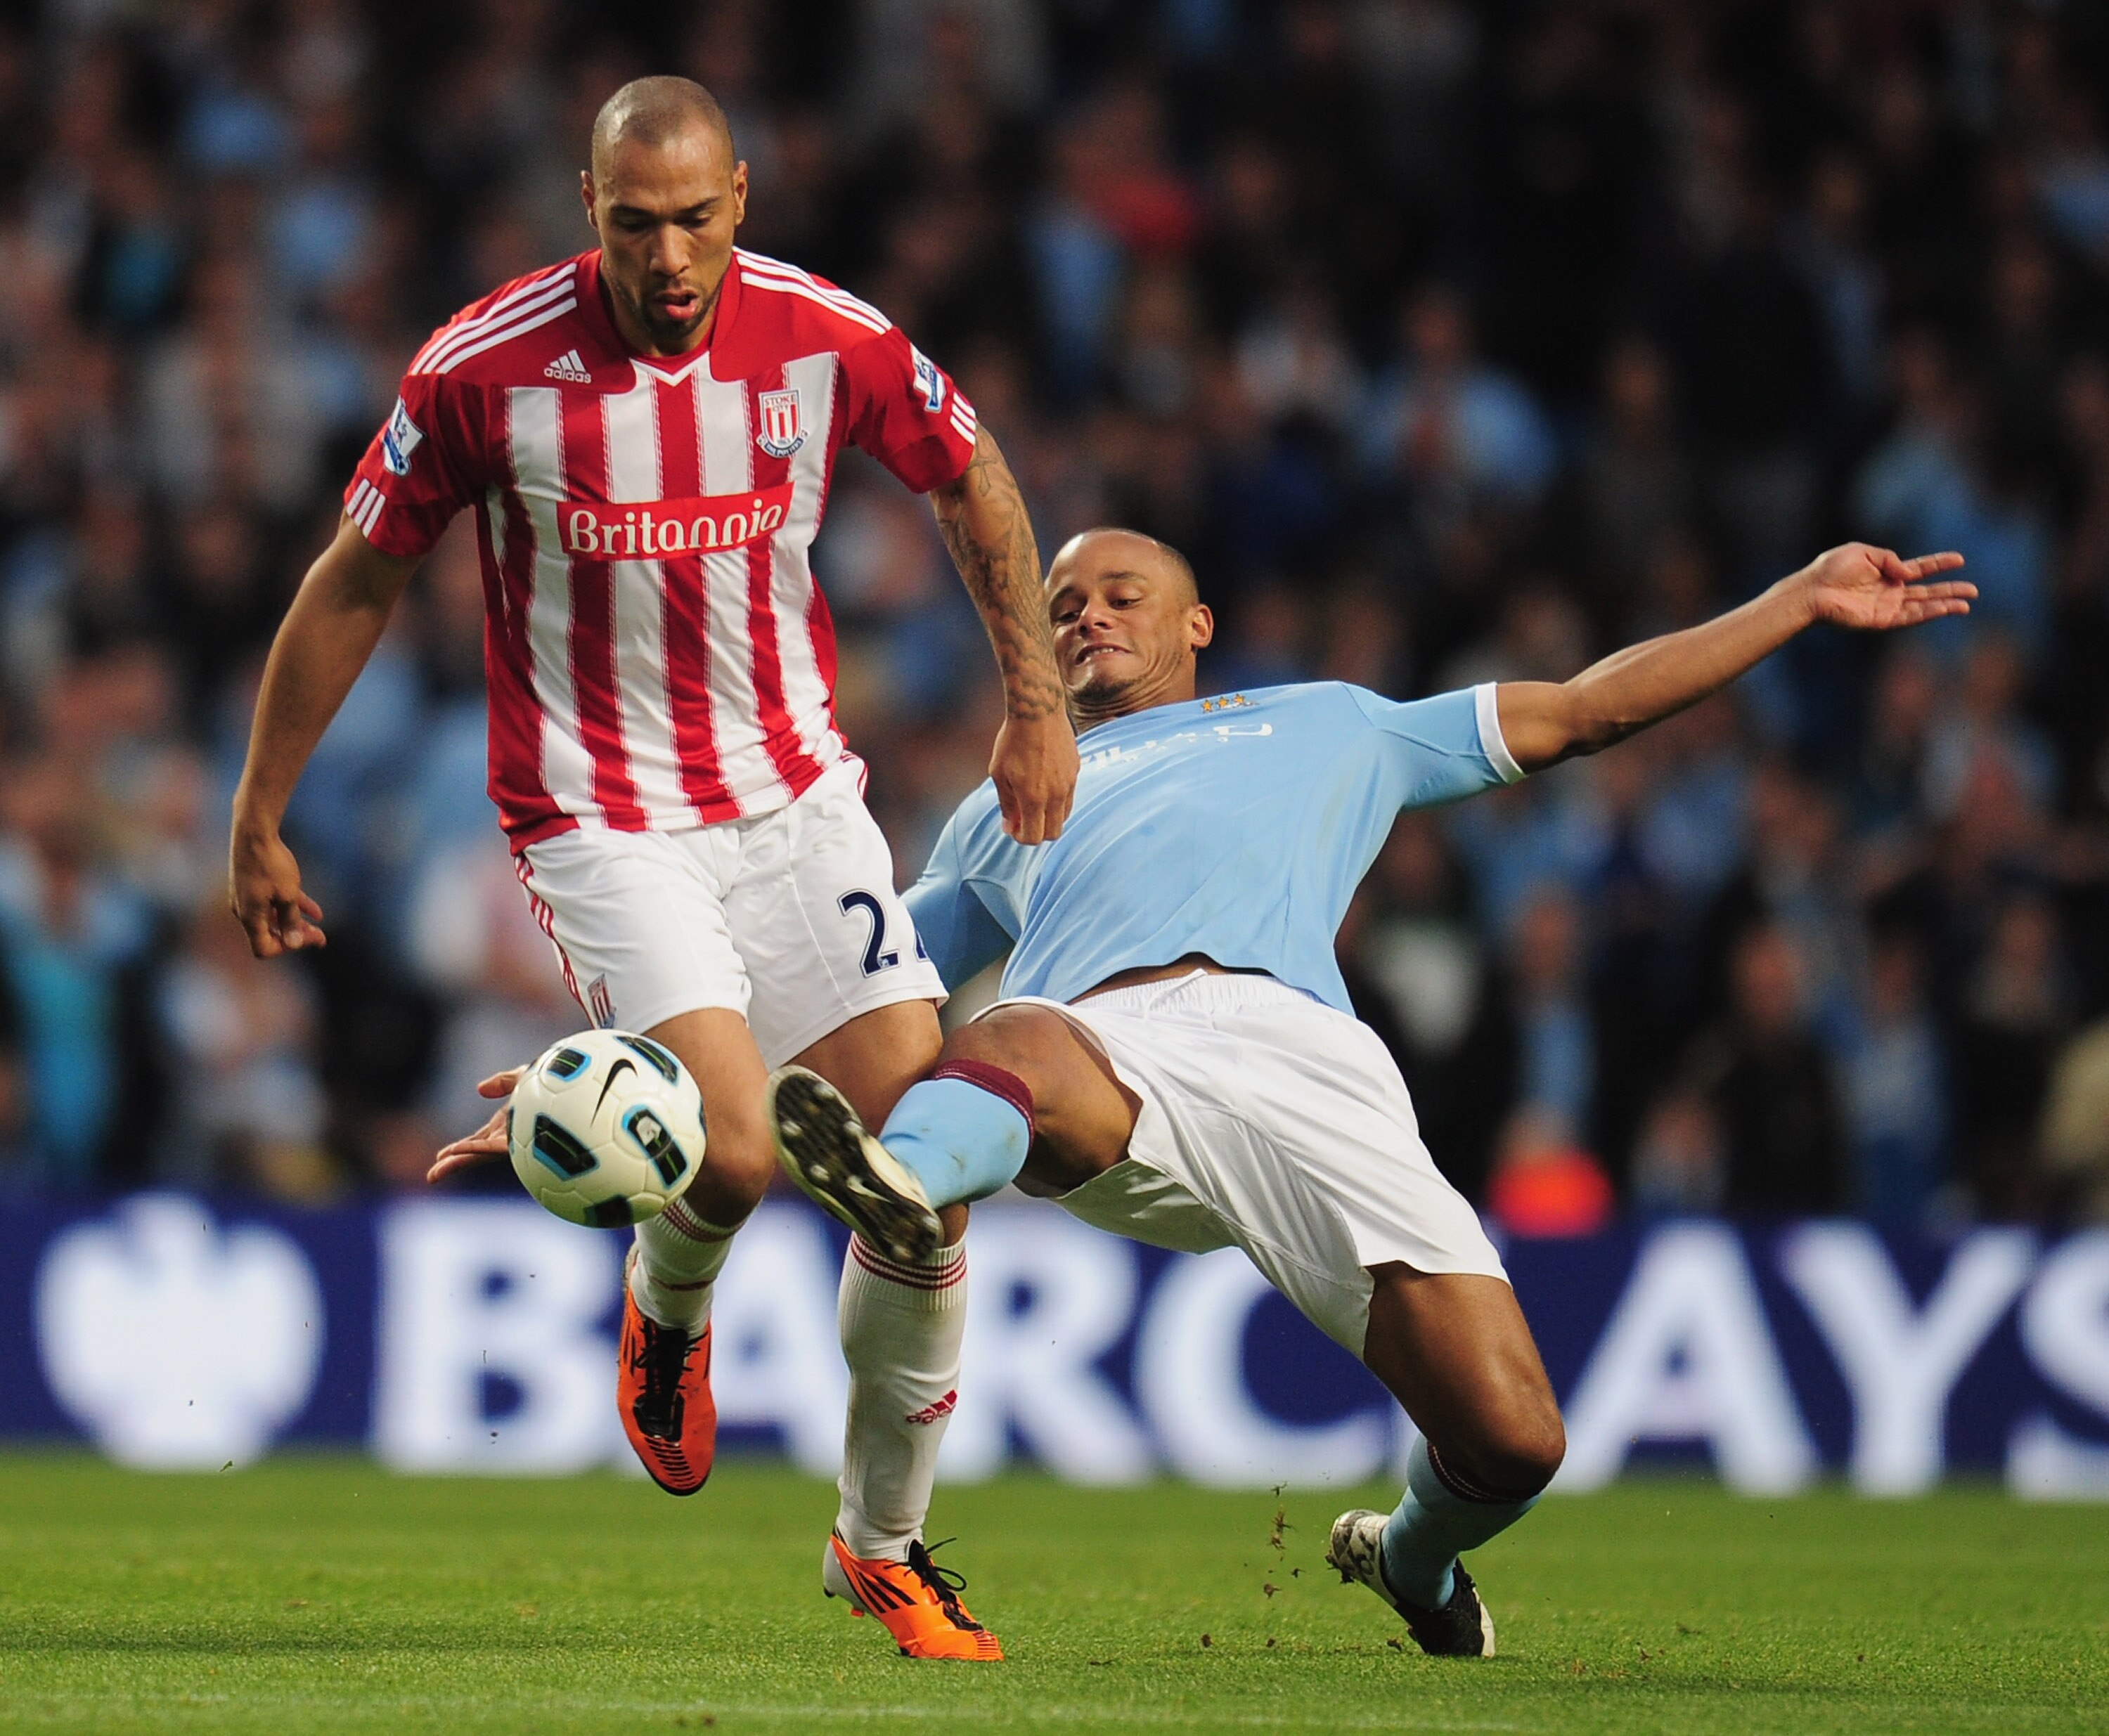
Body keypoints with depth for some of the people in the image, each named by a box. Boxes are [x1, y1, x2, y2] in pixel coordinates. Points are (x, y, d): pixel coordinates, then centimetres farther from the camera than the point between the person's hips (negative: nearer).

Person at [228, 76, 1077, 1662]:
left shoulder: (828, 340, -7)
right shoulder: (486, 368, -14)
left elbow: (972, 477, 14)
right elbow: (358, 584, -1)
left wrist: (1038, 703, 13)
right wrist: (258, 822, 5)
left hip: (799, 799, 3)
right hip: (602, 827, -3)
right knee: (736, 1149, -23)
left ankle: (884, 1538, 14)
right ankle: (669, 1307, 16)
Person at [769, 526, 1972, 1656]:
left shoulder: (1324, 724, 40)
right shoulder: (1002, 810, 42)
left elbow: (1591, 707, 40)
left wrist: (1807, 598, 37)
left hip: (1296, 1044, 0)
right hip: (1096, 1043, 0)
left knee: (1512, 1441, -15)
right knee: (1014, 1047, -41)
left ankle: (1414, 1558, 18)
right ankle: (904, 1183, -73)